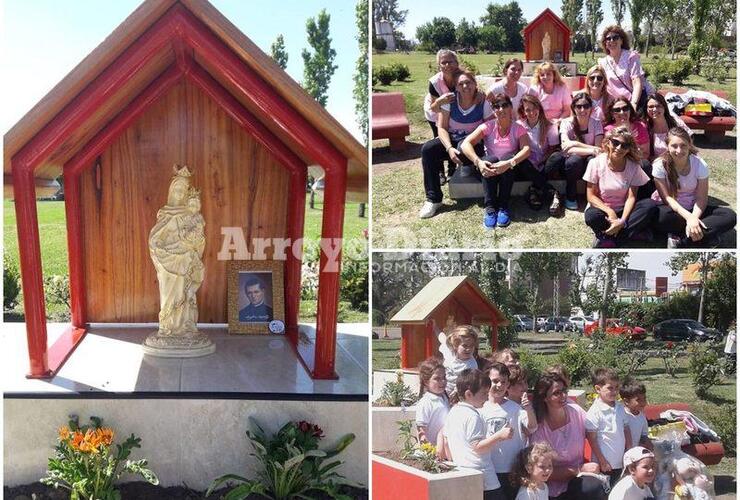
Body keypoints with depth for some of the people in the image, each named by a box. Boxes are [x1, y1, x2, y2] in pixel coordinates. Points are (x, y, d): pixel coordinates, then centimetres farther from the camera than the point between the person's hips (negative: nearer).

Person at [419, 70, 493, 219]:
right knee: (427, 149, -25)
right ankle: (433, 199, -21)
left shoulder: (483, 103, -8)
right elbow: (442, 128, -5)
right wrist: (449, 148, -23)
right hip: (451, 140, 4)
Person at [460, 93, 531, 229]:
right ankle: (490, 207, -33)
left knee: (508, 157, -32)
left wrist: (509, 163, -41)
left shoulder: (518, 128, -4)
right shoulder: (488, 127, -4)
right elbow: (466, 144, -17)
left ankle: (503, 206, -30)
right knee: (490, 159, -32)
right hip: (490, 167, 0)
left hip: (509, 169, 0)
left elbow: (526, 149, -22)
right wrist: (478, 161, -35)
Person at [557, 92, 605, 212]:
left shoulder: (596, 123, -5)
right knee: (575, 160, -35)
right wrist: (590, 150, -35)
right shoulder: (566, 123, -9)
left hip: (589, 166, 1)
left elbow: (599, 149, -18)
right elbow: (566, 148, -25)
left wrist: (575, 144, -27)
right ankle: (570, 197, -13)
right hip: (572, 165, -1)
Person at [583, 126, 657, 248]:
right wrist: (609, 211, -25)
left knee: (650, 205, -27)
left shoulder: (633, 166, -5)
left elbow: (631, 197, -10)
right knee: (592, 216, -37)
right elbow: (591, 195, -9)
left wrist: (622, 221, -27)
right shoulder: (596, 163, -10)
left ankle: (607, 240, -28)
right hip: (602, 208, -3)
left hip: (623, 210, 3)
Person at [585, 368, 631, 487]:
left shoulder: (620, 407, 4)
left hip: (620, 463, 6)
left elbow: (626, 430, 11)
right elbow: (592, 439, -13)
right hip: (605, 464, -6)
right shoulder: (594, 412, -16)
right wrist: (602, 461, -11)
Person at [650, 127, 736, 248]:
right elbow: (667, 197, -17)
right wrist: (689, 217, -30)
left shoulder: (700, 165, -10)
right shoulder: (660, 165, -15)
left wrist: (694, 218, -31)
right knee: (662, 215, -40)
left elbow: (701, 198, -11)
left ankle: (680, 239, -27)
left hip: (693, 209, 3)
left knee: (729, 216, -22)